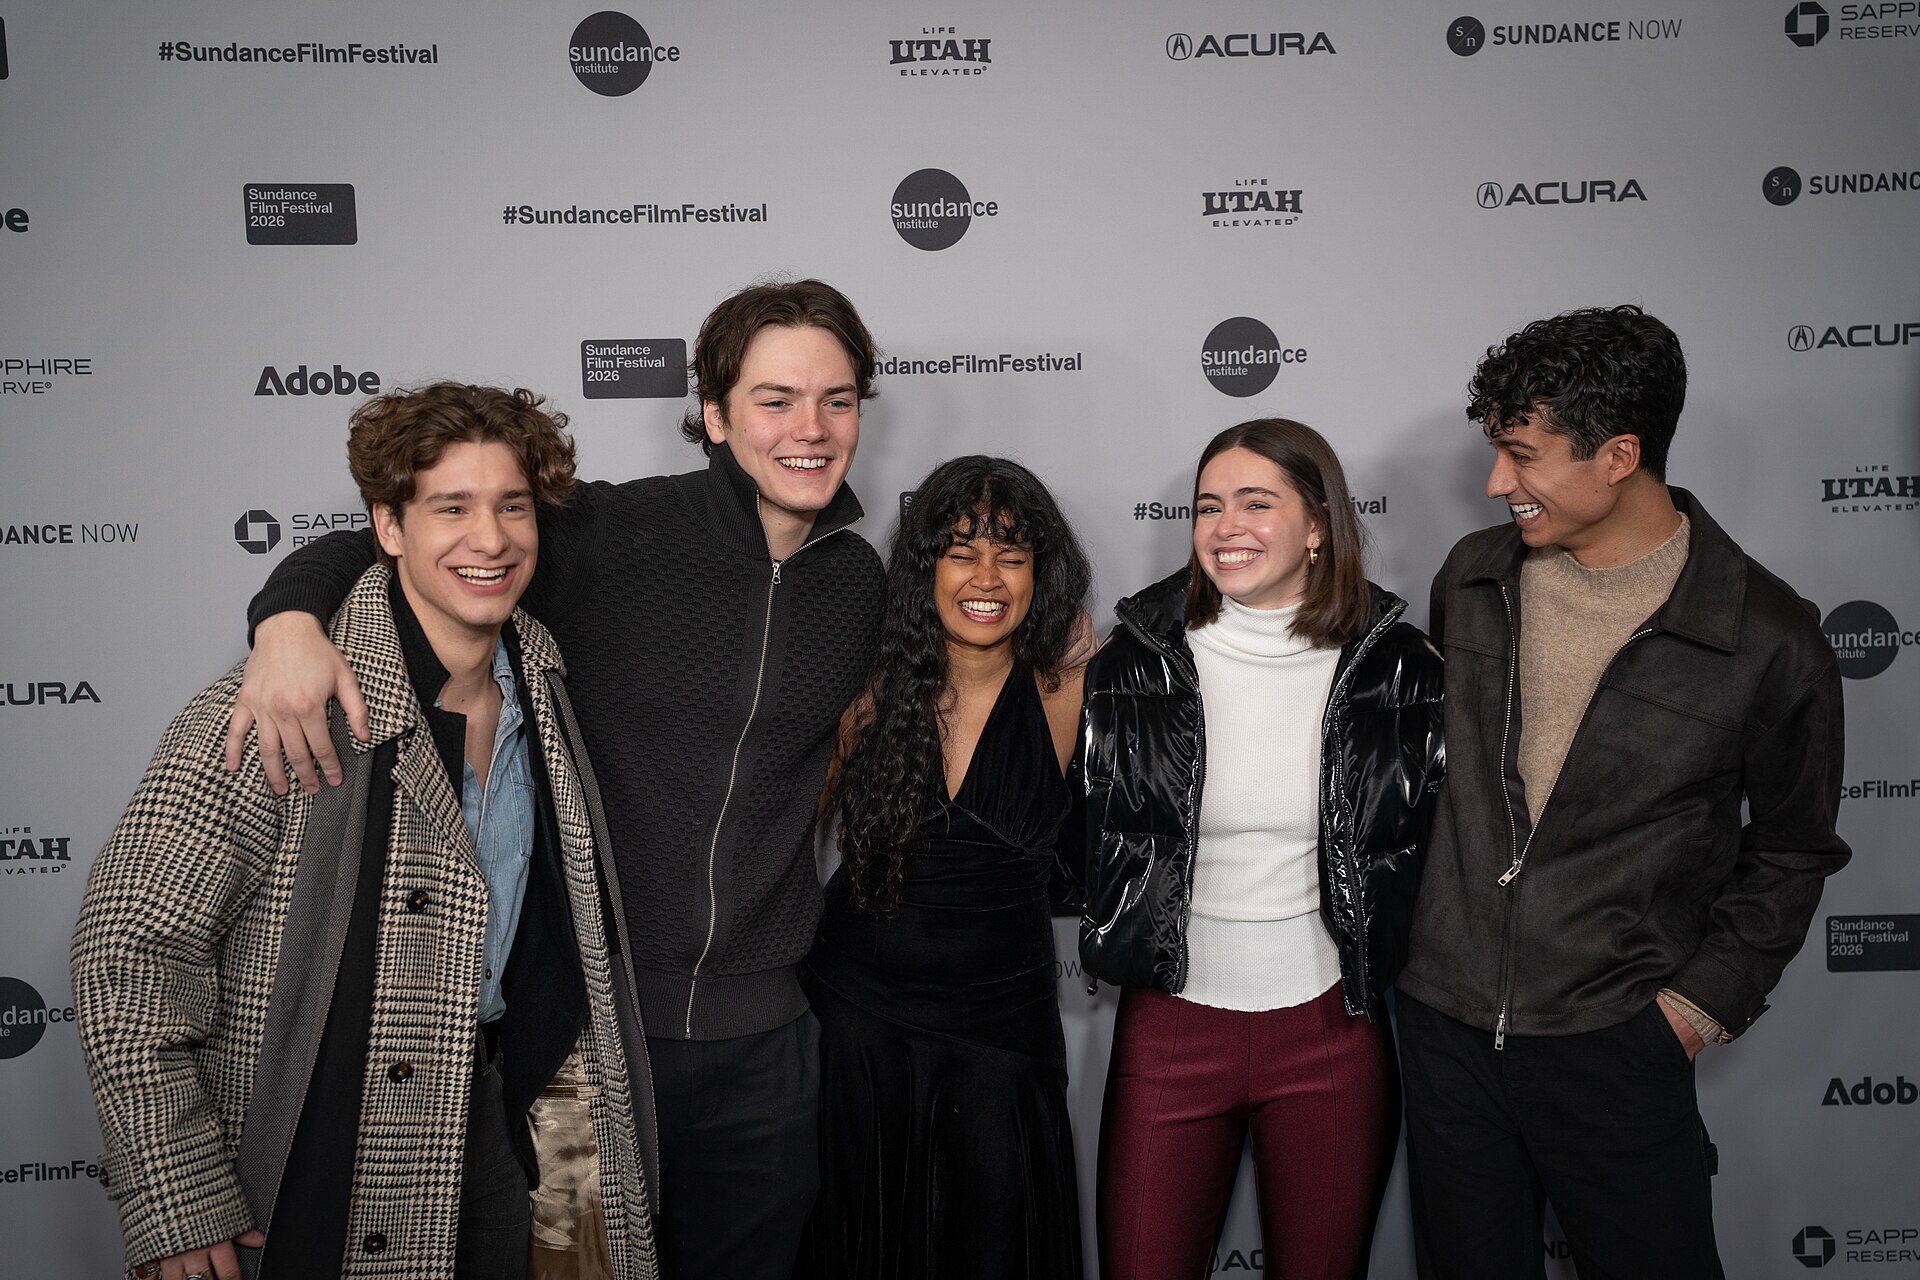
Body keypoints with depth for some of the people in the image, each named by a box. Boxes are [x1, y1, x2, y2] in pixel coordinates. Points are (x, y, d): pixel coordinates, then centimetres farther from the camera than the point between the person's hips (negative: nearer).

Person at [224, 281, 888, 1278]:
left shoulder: (862, 582, 1)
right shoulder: (614, 534, -13)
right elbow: (373, 545, -9)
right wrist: (290, 616, -27)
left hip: (758, 1036, 3)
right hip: (586, 1009, -3)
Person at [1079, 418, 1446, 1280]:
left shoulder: (1397, 667, -4)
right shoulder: (1136, 664, -5)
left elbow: (1427, 839, 6)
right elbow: (1088, 834, 5)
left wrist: (1376, 957, 4)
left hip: (1332, 1025, 1)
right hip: (1170, 1024, 0)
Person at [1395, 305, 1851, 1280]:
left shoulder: (1767, 641, -11)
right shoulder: (1470, 576, 1)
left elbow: (1788, 853, 1)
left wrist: (1699, 1006, -5)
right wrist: (1420, 932, 10)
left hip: (1612, 1045, -3)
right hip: (1444, 1026, 4)